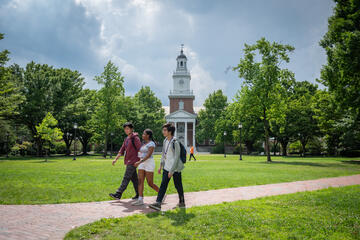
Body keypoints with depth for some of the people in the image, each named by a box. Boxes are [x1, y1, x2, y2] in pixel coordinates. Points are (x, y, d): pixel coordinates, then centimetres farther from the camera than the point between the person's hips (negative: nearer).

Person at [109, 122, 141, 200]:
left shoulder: (135, 138, -10)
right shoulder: (126, 139, 15)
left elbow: (140, 150, -13)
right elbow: (122, 150, 17)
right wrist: (116, 159, 10)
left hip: (133, 162, -8)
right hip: (128, 161, 8)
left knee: (126, 178, -7)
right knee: (134, 178, 11)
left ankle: (118, 194, -6)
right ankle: (138, 194, 18)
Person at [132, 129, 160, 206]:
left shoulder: (151, 143, -11)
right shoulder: (144, 143, 16)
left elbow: (148, 155, -21)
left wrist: (139, 162, -26)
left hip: (149, 163, -8)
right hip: (142, 163, 8)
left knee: (150, 183, -2)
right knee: (140, 181, -4)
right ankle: (140, 200, -6)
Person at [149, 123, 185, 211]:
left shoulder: (175, 142, -16)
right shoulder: (165, 141, 8)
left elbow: (176, 158, -17)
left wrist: (171, 171, -18)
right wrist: (161, 166, 16)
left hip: (175, 168, -7)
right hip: (166, 167, 7)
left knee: (178, 186, 6)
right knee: (163, 185, -2)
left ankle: (182, 202, 24)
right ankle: (158, 203, -5)